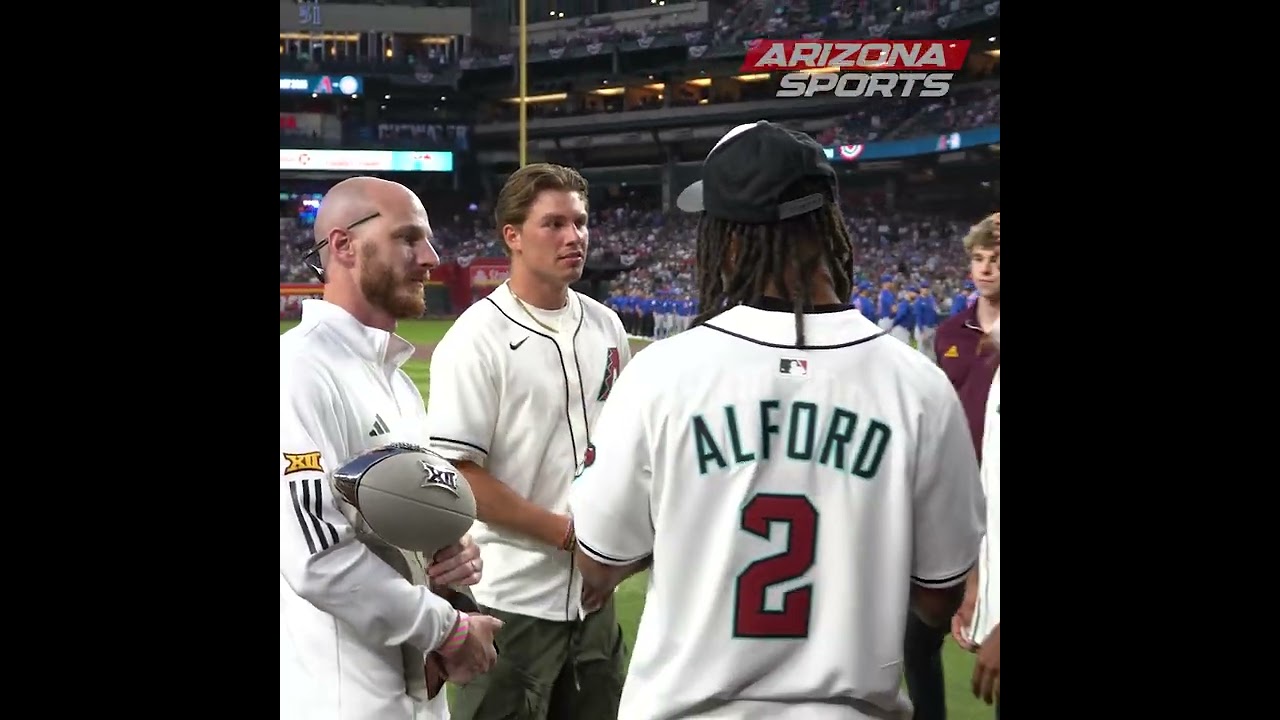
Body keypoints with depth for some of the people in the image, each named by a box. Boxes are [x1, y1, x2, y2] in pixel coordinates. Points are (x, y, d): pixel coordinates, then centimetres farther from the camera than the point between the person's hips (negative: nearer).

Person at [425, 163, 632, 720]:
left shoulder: (606, 327, 7)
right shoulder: (477, 339, -13)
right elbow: (457, 475, -16)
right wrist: (568, 532, -15)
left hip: (594, 595, 6)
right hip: (513, 603, -6)